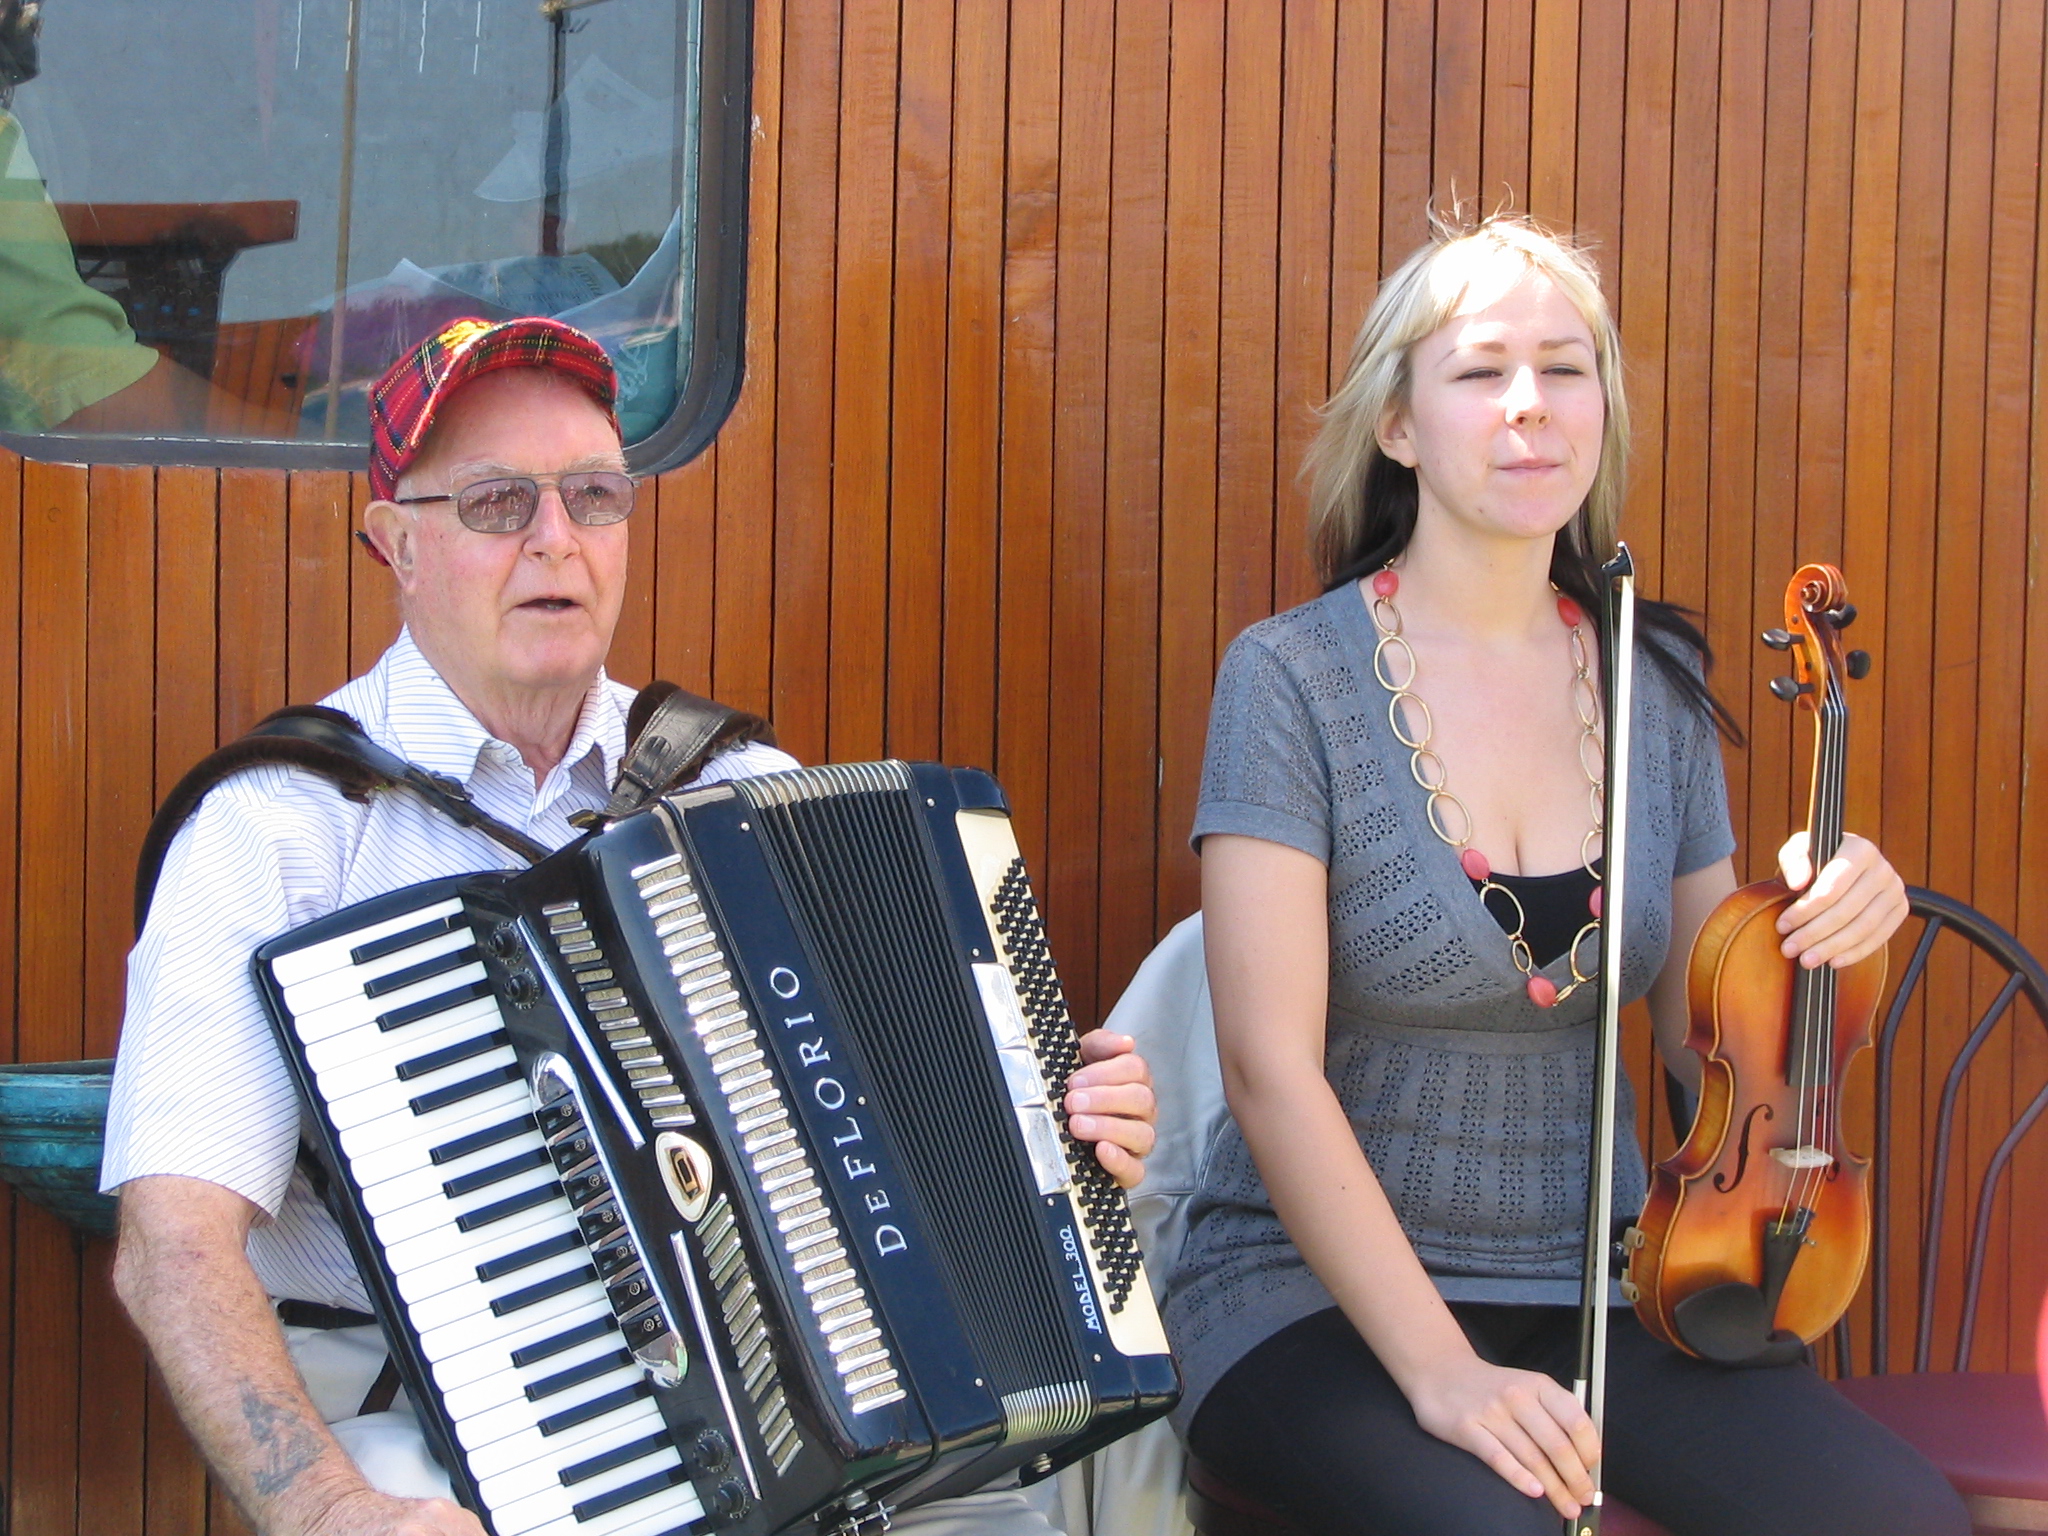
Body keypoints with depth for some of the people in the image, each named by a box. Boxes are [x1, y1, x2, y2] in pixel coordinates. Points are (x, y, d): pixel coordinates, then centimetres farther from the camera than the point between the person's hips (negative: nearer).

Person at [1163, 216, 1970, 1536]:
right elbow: (1272, 1067, -14)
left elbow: (1702, 1038, 13)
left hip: (1593, 1292, 5)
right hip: (1326, 1301, -4)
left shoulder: (1657, 688, 7)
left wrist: (1820, 930, -9)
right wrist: (1437, 1367, -21)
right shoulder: (1293, 679, -8)